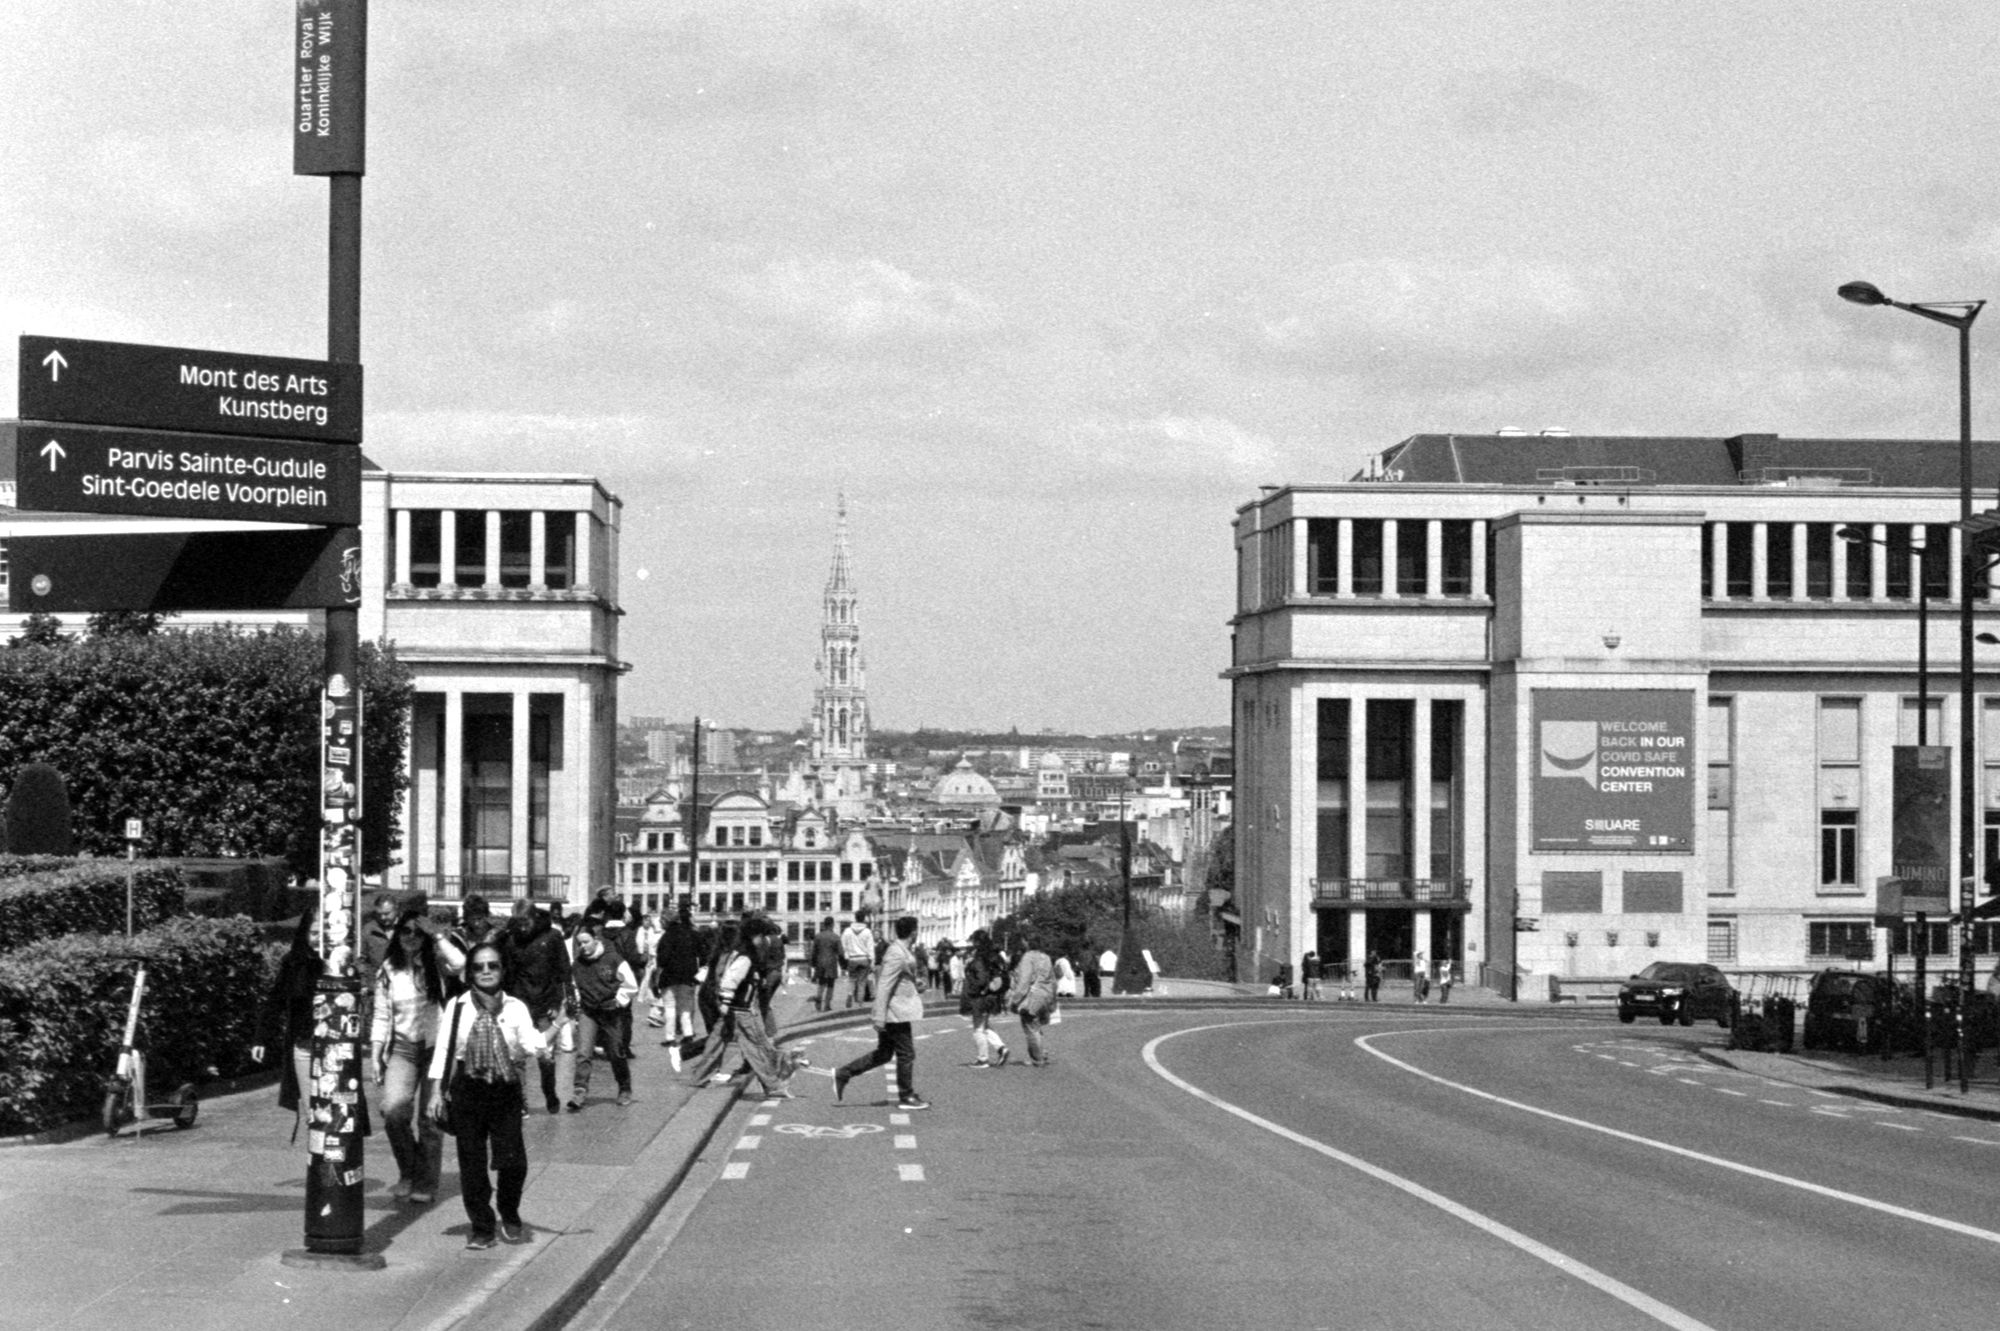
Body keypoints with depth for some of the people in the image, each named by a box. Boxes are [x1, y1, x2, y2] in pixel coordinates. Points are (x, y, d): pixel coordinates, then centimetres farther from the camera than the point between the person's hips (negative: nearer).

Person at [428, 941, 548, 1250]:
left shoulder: (515, 1008, 1)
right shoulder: (457, 1007, 1)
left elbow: (532, 1045, -9)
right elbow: (443, 1050, 2)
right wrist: (437, 1091, -2)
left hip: (505, 1088, 0)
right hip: (468, 1088, 0)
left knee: (512, 1160, -4)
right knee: (471, 1162, 3)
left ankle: (510, 1216, 23)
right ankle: (481, 1227, 16)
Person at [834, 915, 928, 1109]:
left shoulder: (897, 950, 11)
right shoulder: (897, 955, -20)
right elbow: (884, 986, -22)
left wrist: (914, 982, 16)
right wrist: (880, 1016, -24)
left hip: (896, 1012, 10)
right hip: (897, 1013, -10)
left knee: (883, 1054, 14)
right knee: (906, 1054, 1)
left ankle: (842, 1074, 15)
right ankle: (906, 1097, 11)